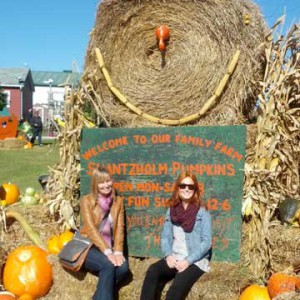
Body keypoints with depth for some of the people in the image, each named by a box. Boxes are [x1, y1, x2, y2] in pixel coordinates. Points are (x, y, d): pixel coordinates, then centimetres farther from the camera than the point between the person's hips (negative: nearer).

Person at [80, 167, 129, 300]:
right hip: (89, 247, -3)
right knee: (108, 265, -32)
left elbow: (120, 228, 0)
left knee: (123, 267, -25)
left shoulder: (118, 201, 7)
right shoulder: (87, 201, -4)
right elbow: (91, 228, -14)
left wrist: (118, 251, -17)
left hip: (109, 248, 4)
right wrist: (107, 252, -24)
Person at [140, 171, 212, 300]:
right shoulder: (171, 210, 9)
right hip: (174, 258, 4)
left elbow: (206, 242, -8)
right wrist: (168, 255, -11)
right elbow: (165, 237, 9)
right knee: (152, 271, -26)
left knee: (178, 285, -31)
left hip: (196, 261, -4)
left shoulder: (202, 212, -3)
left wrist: (188, 261, -18)